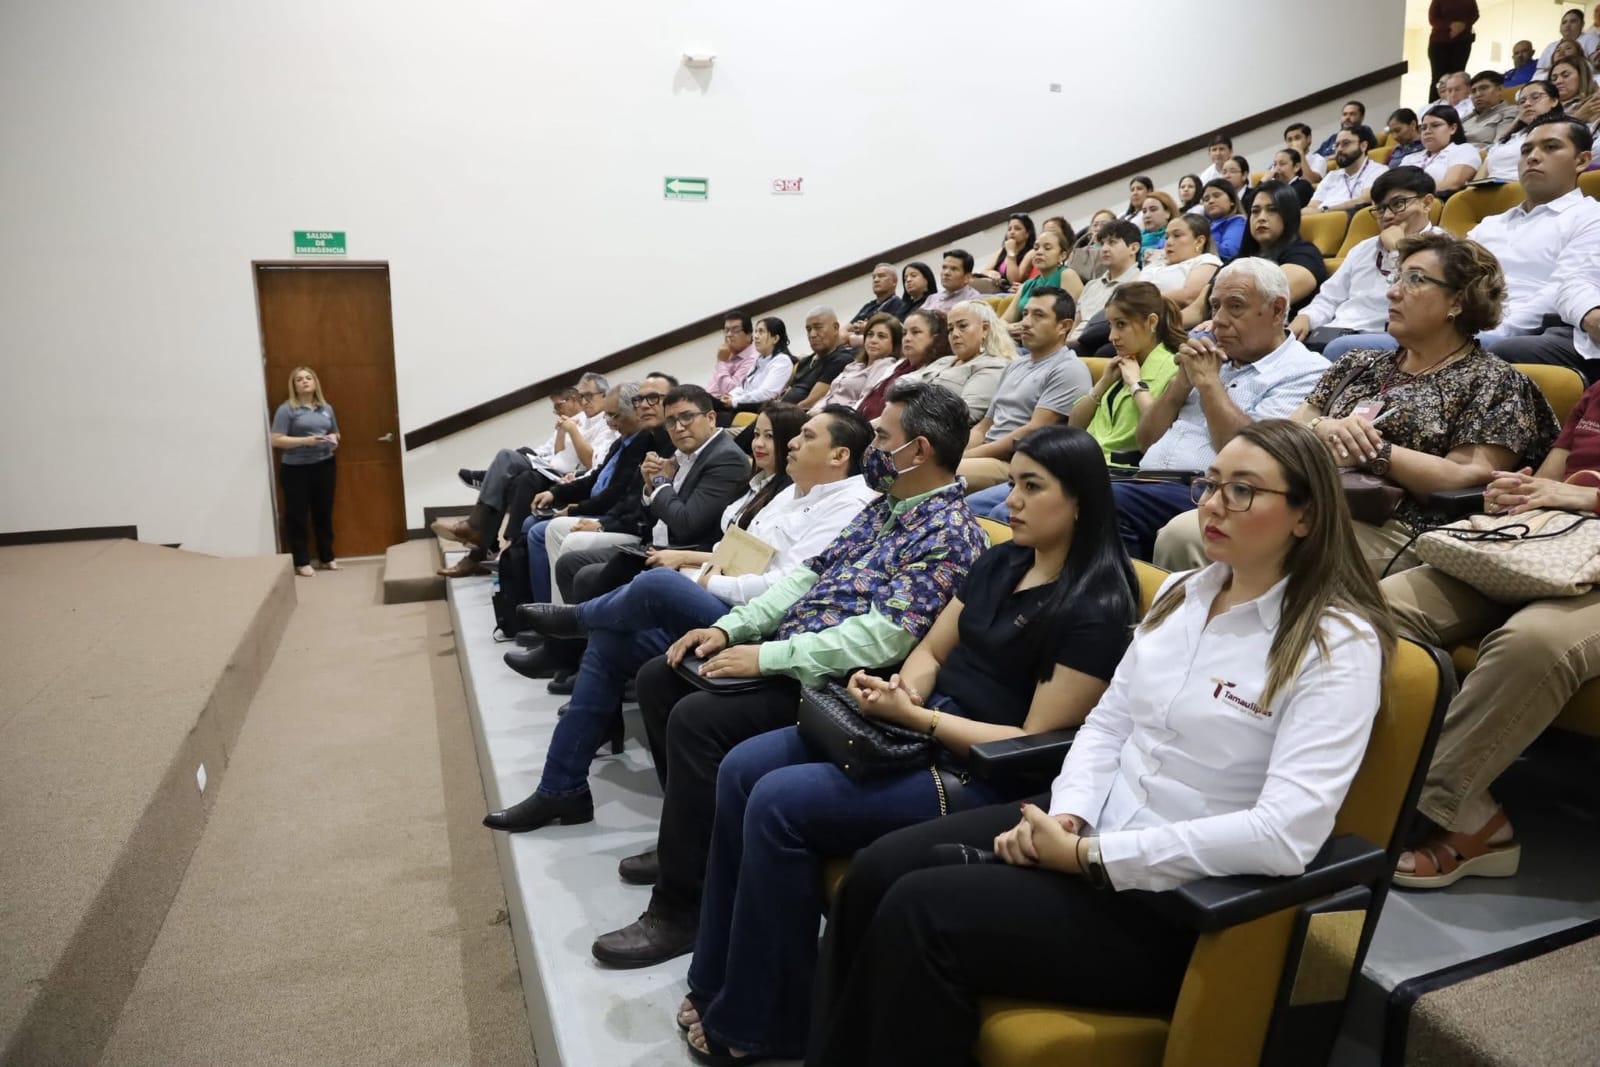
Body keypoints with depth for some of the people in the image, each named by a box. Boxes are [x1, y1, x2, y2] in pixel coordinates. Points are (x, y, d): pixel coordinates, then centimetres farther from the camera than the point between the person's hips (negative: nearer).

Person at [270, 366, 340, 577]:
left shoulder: (326, 408, 11)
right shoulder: (287, 409, -6)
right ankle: (301, 562, 10)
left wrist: (333, 439, 0)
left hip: (324, 466, 5)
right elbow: (276, 440, -11)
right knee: (297, 515, 2)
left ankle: (327, 557, 24)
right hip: (296, 469, -5)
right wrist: (305, 441, -21)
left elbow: (336, 433, 23)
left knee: (324, 513, 12)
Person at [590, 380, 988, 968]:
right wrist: (731, 627, 2)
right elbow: (810, 574, 14)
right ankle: (691, 838, 21)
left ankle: (679, 909, -10)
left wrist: (765, 657, -23)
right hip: (785, 653, 10)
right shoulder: (884, 507, 15)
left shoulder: (948, 533, -15)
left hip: (830, 683, -10)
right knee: (658, 678, 8)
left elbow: (883, 636, -25)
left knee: (695, 718, -26)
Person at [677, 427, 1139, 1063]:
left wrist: (914, 718, -21)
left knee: (778, 803, -21)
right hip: (922, 727, 9)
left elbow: (1037, 743, -17)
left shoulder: (1097, 608, -15)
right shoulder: (1000, 563, 11)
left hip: (987, 775, -9)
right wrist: (904, 692, -8)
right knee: (741, 770, -6)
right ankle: (719, 981, 7)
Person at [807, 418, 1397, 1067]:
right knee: (879, 871, -11)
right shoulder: (1182, 592, 9)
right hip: (1093, 833, 7)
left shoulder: (1337, 644, -13)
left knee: (919, 913, -21)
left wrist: (1090, 855, -23)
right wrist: (1067, 816, -10)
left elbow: (1286, 834, -24)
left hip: (1183, 900, -6)